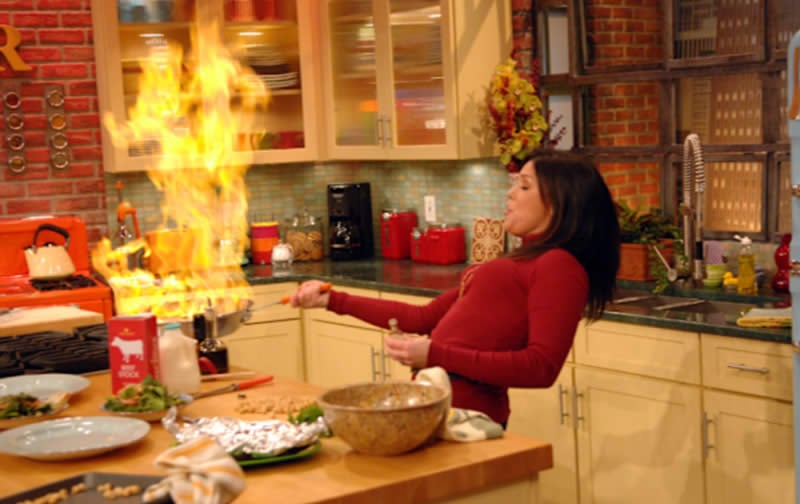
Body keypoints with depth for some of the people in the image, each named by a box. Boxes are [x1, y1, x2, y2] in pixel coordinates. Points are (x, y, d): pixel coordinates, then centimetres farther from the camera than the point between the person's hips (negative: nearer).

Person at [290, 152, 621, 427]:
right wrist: (332, 300, 21)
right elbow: (424, 318, 21)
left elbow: (541, 367, -18)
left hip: (463, 412, -8)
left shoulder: (559, 266, -7)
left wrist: (436, 354, -20)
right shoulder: (520, 264, 19)